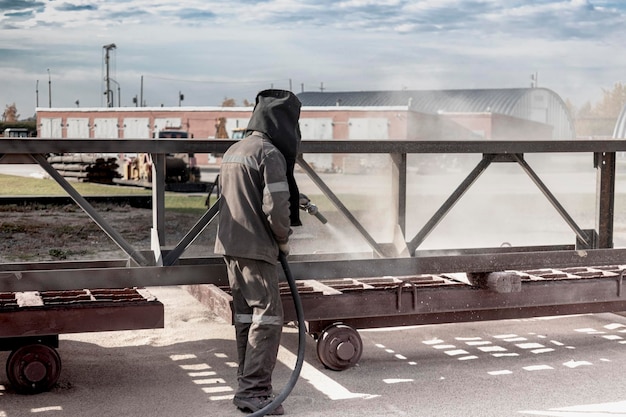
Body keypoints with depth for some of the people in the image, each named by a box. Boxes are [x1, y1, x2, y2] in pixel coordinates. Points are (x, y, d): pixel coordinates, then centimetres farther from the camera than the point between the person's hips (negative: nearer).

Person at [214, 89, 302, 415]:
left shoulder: (232, 152, 15)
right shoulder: (270, 154, -13)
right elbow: (275, 206, -19)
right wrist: (284, 239, -2)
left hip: (229, 244, 9)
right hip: (256, 247, -9)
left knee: (245, 314, 13)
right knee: (268, 315, -5)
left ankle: (247, 385, 19)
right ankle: (254, 390, -7)